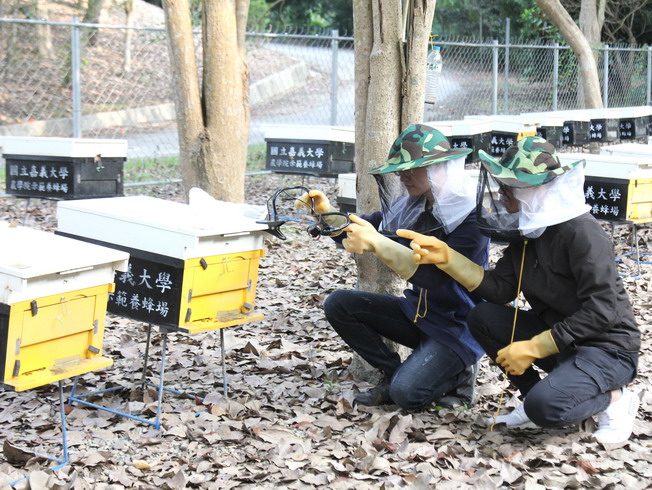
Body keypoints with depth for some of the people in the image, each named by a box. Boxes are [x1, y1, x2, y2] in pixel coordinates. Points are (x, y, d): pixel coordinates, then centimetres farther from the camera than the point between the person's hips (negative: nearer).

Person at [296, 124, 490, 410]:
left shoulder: (471, 215, -20)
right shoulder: (410, 207, 3)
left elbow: (436, 276, -31)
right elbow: (355, 235, 10)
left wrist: (377, 243, -40)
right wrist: (328, 213, -11)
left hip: (459, 325, -7)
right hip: (417, 312, 7)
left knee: (406, 394, -26)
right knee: (339, 304, -7)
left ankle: (458, 374, 6)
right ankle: (393, 374, 2)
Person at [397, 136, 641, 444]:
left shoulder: (581, 232, -22)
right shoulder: (526, 232, 4)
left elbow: (602, 311, -27)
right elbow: (499, 289, -2)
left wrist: (532, 348, -25)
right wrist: (445, 257, -14)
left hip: (608, 347, -8)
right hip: (555, 334, 8)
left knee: (546, 407, -31)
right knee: (483, 318, -6)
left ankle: (613, 398, -2)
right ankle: (535, 398, 4)